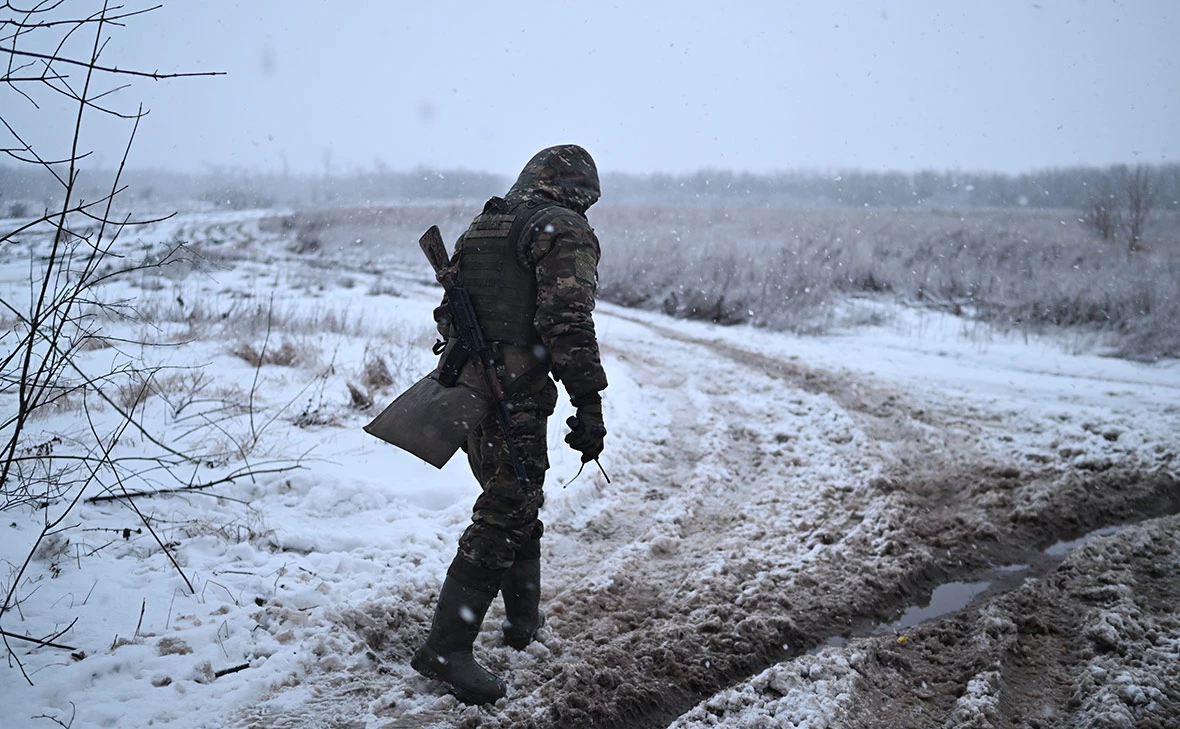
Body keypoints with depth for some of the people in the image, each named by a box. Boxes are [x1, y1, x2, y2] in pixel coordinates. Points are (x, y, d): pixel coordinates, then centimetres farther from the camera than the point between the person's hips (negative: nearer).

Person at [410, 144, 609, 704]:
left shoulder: (480, 227, 17)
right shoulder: (565, 230, -8)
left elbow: (447, 315, 20)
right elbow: (567, 322, -20)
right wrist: (588, 404, -18)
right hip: (516, 400, -9)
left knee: (517, 506, 21)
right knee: (501, 522, -2)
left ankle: (523, 621, 33)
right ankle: (445, 649, 1)